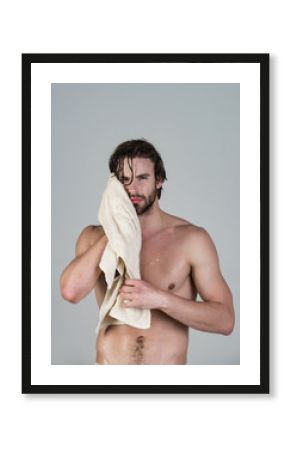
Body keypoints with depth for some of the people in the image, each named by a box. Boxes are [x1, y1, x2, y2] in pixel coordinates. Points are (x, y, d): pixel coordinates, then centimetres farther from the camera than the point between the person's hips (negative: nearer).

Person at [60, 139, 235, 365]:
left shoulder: (192, 238, -3)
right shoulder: (94, 237, 5)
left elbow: (225, 320, -6)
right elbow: (71, 291, -13)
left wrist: (160, 299, -18)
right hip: (109, 367, 2)